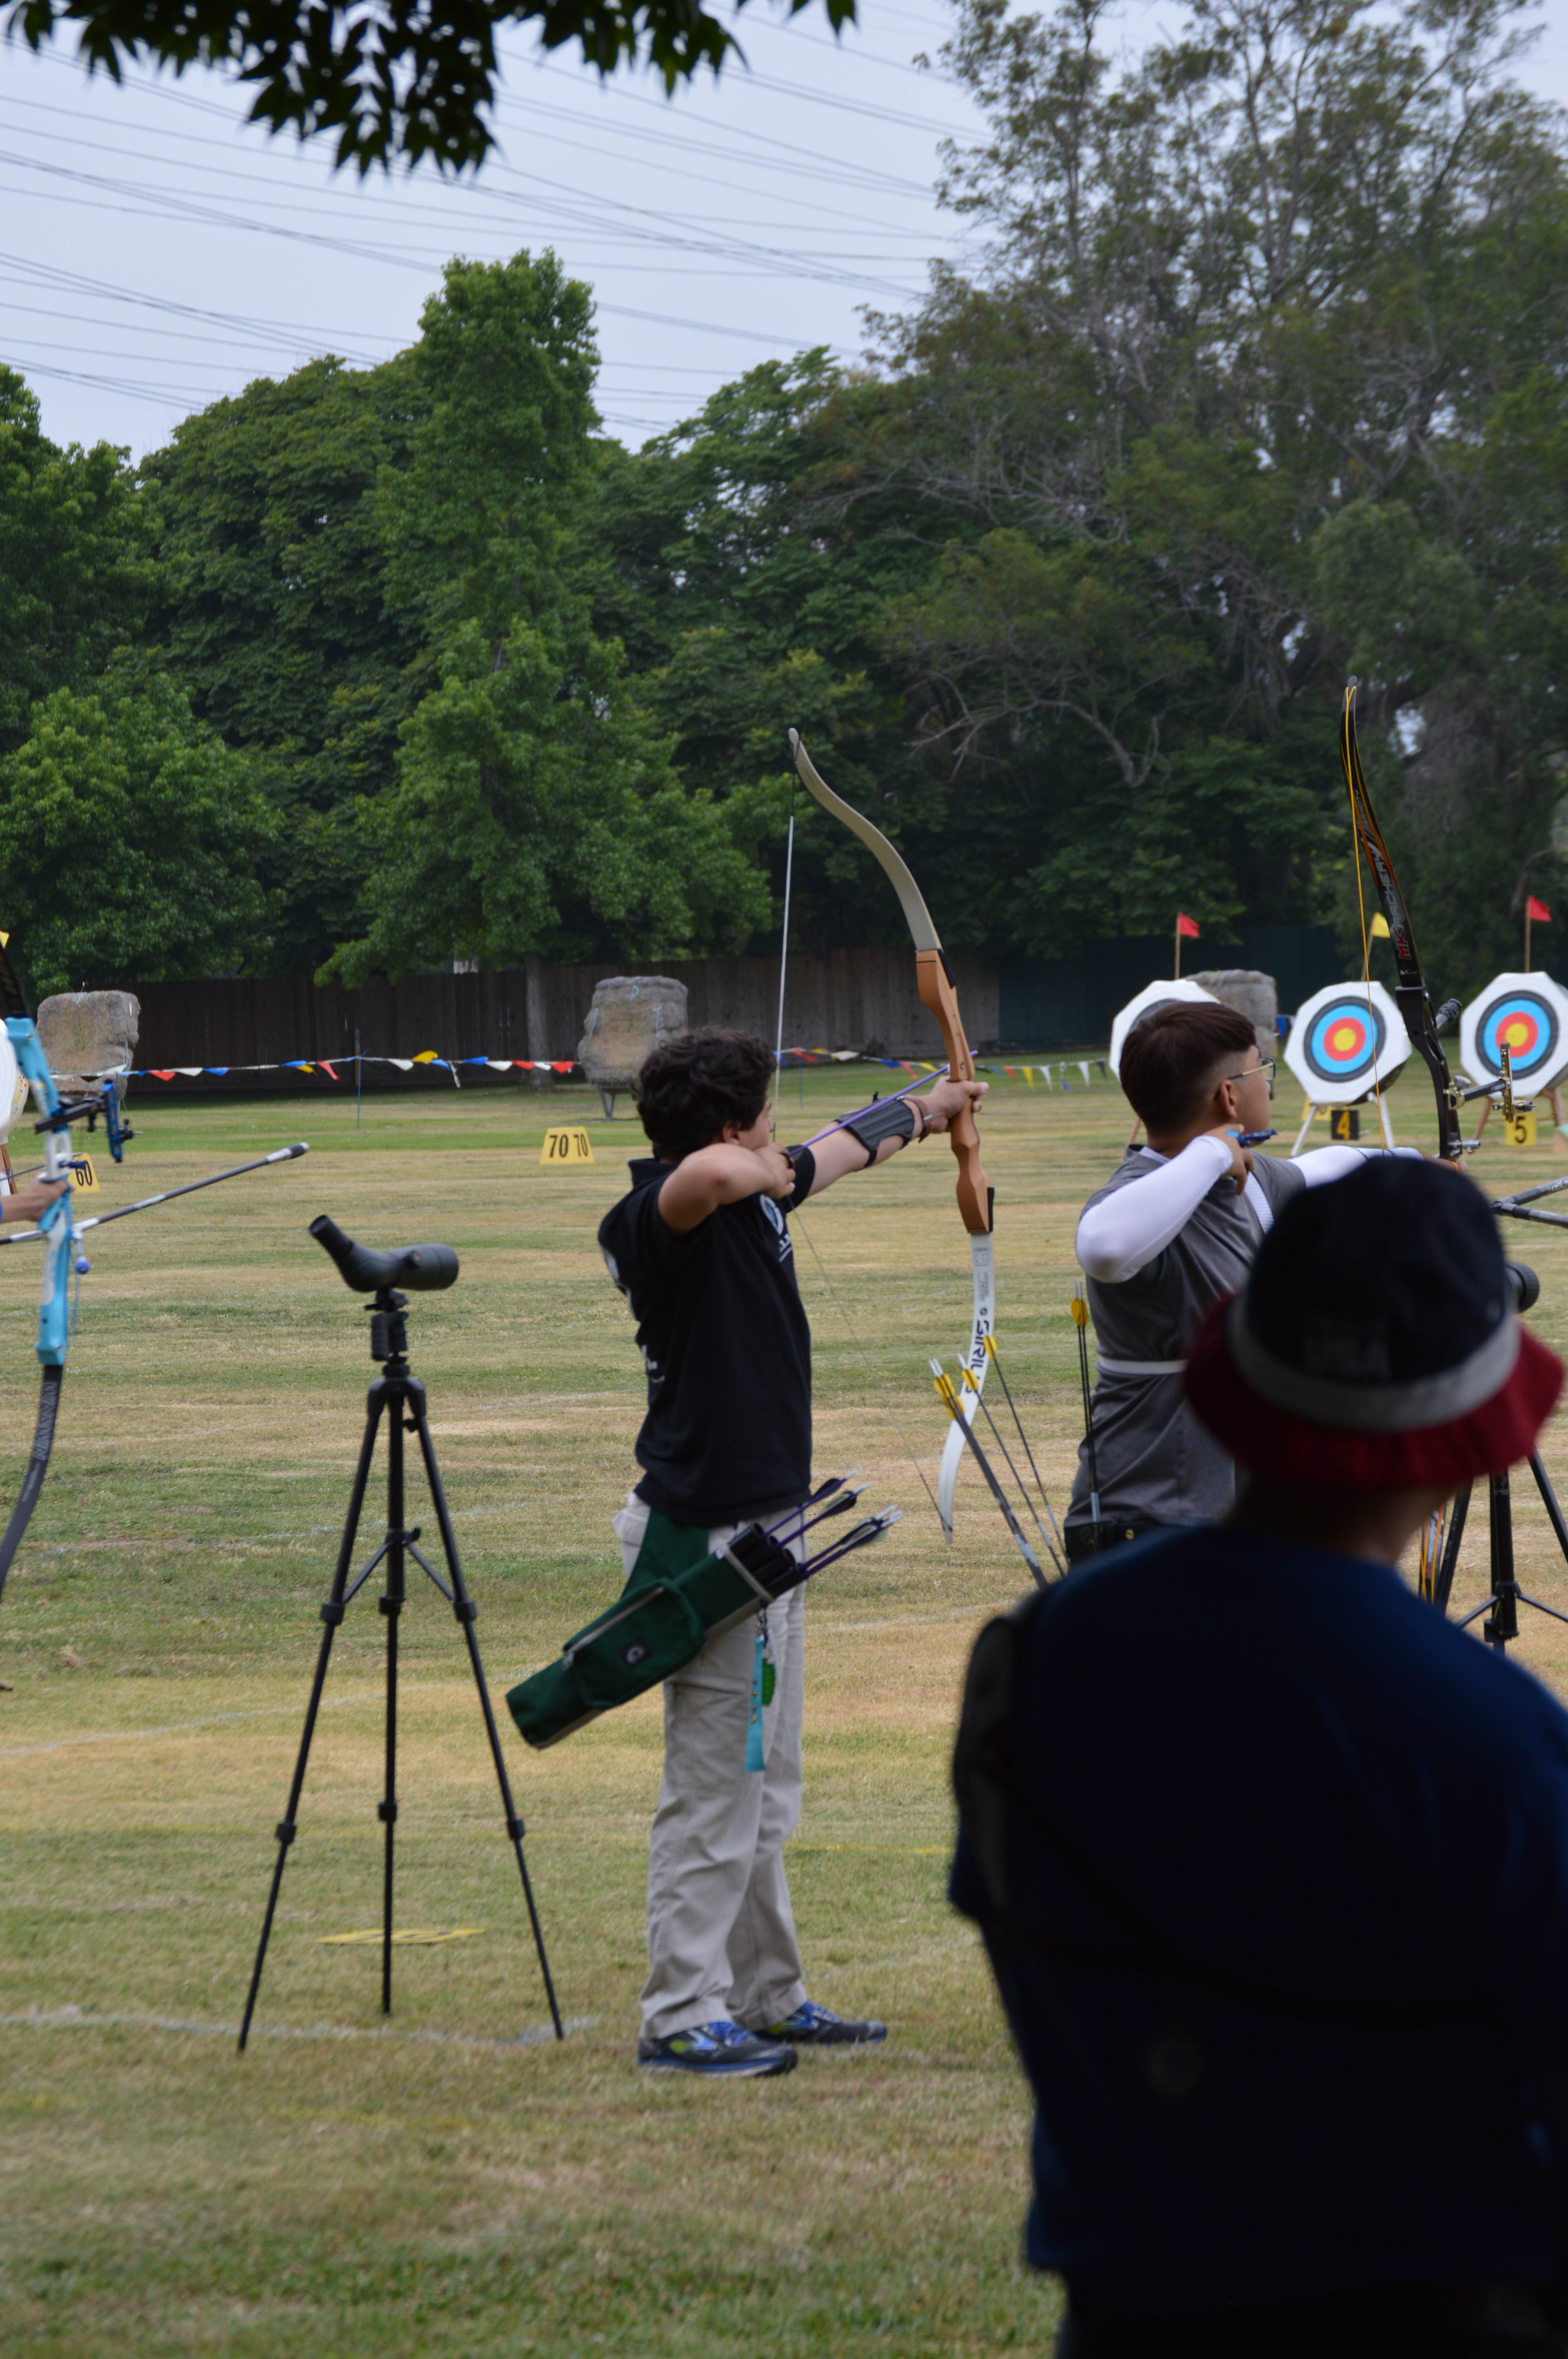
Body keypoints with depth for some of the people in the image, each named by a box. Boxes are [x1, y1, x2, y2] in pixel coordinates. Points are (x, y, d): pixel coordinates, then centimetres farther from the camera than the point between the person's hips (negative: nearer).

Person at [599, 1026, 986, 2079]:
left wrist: (926, 1109, 47)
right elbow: (711, 1176, -45)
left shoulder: (759, 1191, 8)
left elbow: (844, 1147, 29)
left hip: (766, 1527, 10)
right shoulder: (665, 1213, -20)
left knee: (763, 1790, 16)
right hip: (710, 1535, -10)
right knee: (715, 1788, -5)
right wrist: (755, 1172, -22)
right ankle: (681, 2019, 0)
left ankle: (769, 1999, 25)